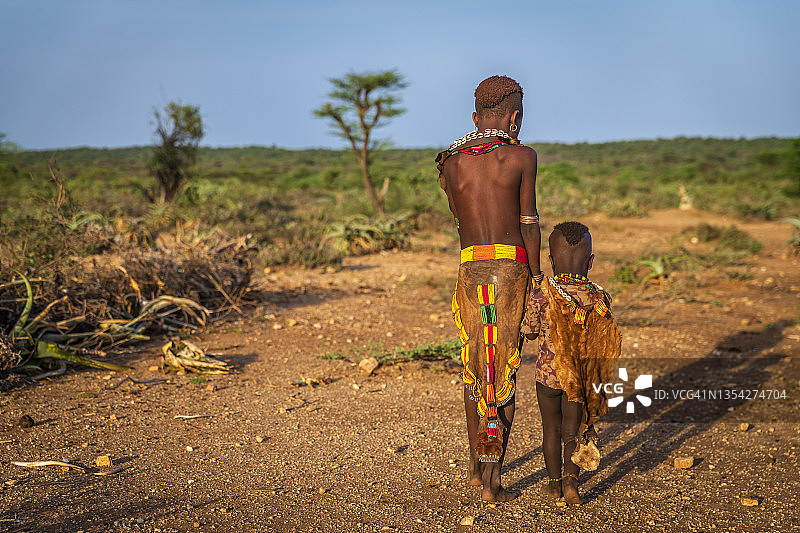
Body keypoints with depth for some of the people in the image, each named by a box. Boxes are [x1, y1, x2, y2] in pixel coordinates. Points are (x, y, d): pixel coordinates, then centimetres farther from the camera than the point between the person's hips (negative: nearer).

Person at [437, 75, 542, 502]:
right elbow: (528, 223, -1)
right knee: (506, 368, 1)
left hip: (470, 269, 4)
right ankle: (492, 478, 2)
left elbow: (461, 224, 11)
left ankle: (476, 465, 26)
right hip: (512, 267, -3)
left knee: (474, 365, 16)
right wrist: (536, 274, 7)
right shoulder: (521, 156, -3)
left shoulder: (451, 163, 9)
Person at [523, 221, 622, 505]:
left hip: (548, 373, -1)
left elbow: (530, 333, -3)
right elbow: (603, 340, -1)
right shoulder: (600, 298, -9)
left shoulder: (541, 296, -15)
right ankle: (571, 477, -3)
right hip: (582, 379, 1)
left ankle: (554, 482, 23)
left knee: (551, 428, 15)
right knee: (573, 431, 13)